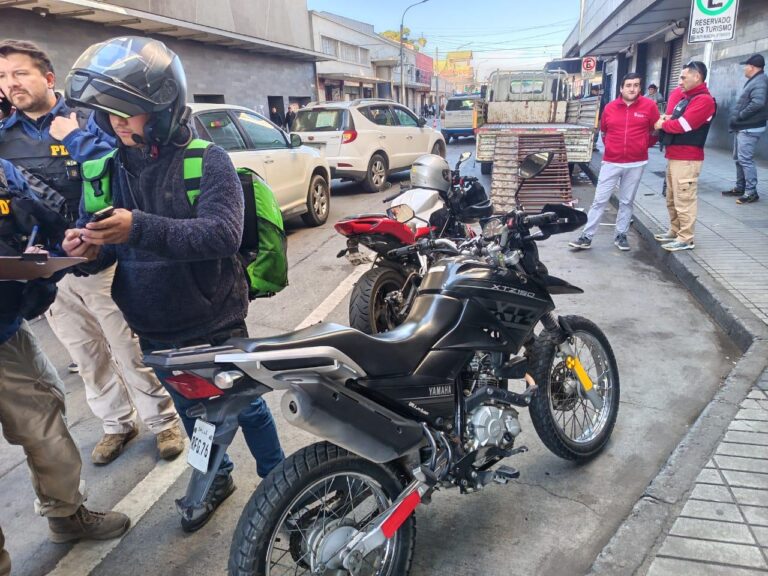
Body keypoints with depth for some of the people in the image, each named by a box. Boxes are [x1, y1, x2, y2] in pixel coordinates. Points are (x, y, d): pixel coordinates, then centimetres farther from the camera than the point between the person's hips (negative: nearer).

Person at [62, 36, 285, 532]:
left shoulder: (207, 161, -15)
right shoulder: (104, 170, 1)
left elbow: (225, 232, -29)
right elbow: (103, 248, 4)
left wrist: (141, 229, -40)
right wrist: (88, 250, -20)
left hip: (216, 325, -5)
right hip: (155, 331, 5)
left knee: (247, 408, 14)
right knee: (192, 414, 23)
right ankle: (217, 479, 48)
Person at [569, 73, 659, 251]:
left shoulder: (649, 106, -2)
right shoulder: (610, 107, 2)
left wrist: (644, 146, 11)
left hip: (636, 164, 0)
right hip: (611, 162, 1)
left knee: (626, 202, 9)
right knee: (599, 200, 0)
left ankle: (621, 235, 19)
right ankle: (587, 237, 3)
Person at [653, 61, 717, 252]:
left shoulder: (704, 100, -13)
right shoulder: (686, 97, 19)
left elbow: (683, 125, -20)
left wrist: (663, 124, -3)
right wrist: (668, 119, 2)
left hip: (687, 158, -10)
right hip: (674, 156, 10)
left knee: (684, 200, -8)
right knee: (672, 199, 17)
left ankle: (686, 239, -2)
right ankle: (674, 231, 28)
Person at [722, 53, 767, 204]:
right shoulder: (754, 81, 17)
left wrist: (740, 116, -22)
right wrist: (737, 118, 5)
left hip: (749, 128, -11)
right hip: (743, 127, 11)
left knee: (745, 159, -11)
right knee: (739, 158, 16)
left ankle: (751, 192, -9)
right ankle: (740, 188, 25)